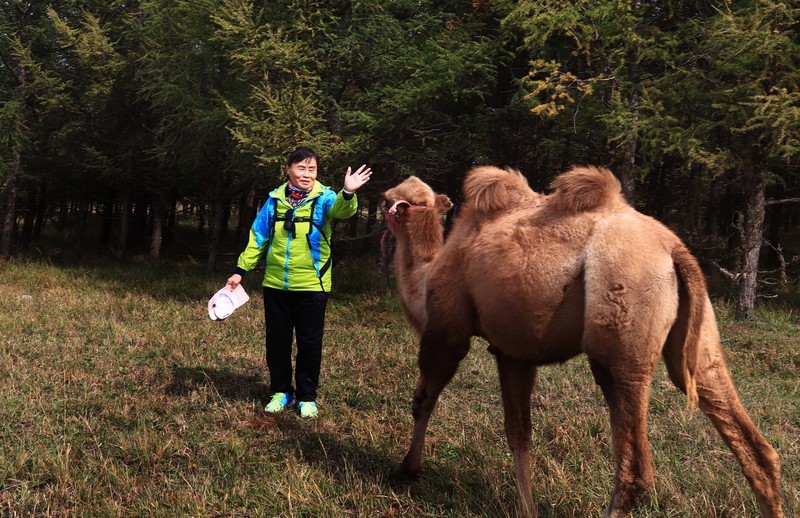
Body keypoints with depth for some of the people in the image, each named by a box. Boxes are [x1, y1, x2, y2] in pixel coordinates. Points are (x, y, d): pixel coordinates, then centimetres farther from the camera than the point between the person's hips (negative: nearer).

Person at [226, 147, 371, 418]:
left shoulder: (324, 197, -5)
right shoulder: (275, 199, 3)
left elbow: (341, 210, -29)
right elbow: (258, 238, 8)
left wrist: (348, 193, -51)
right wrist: (240, 270, 3)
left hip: (311, 286, -3)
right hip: (275, 284, 3)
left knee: (310, 343, 5)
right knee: (277, 341, 12)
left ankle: (307, 397, 19)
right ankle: (281, 391, 27)